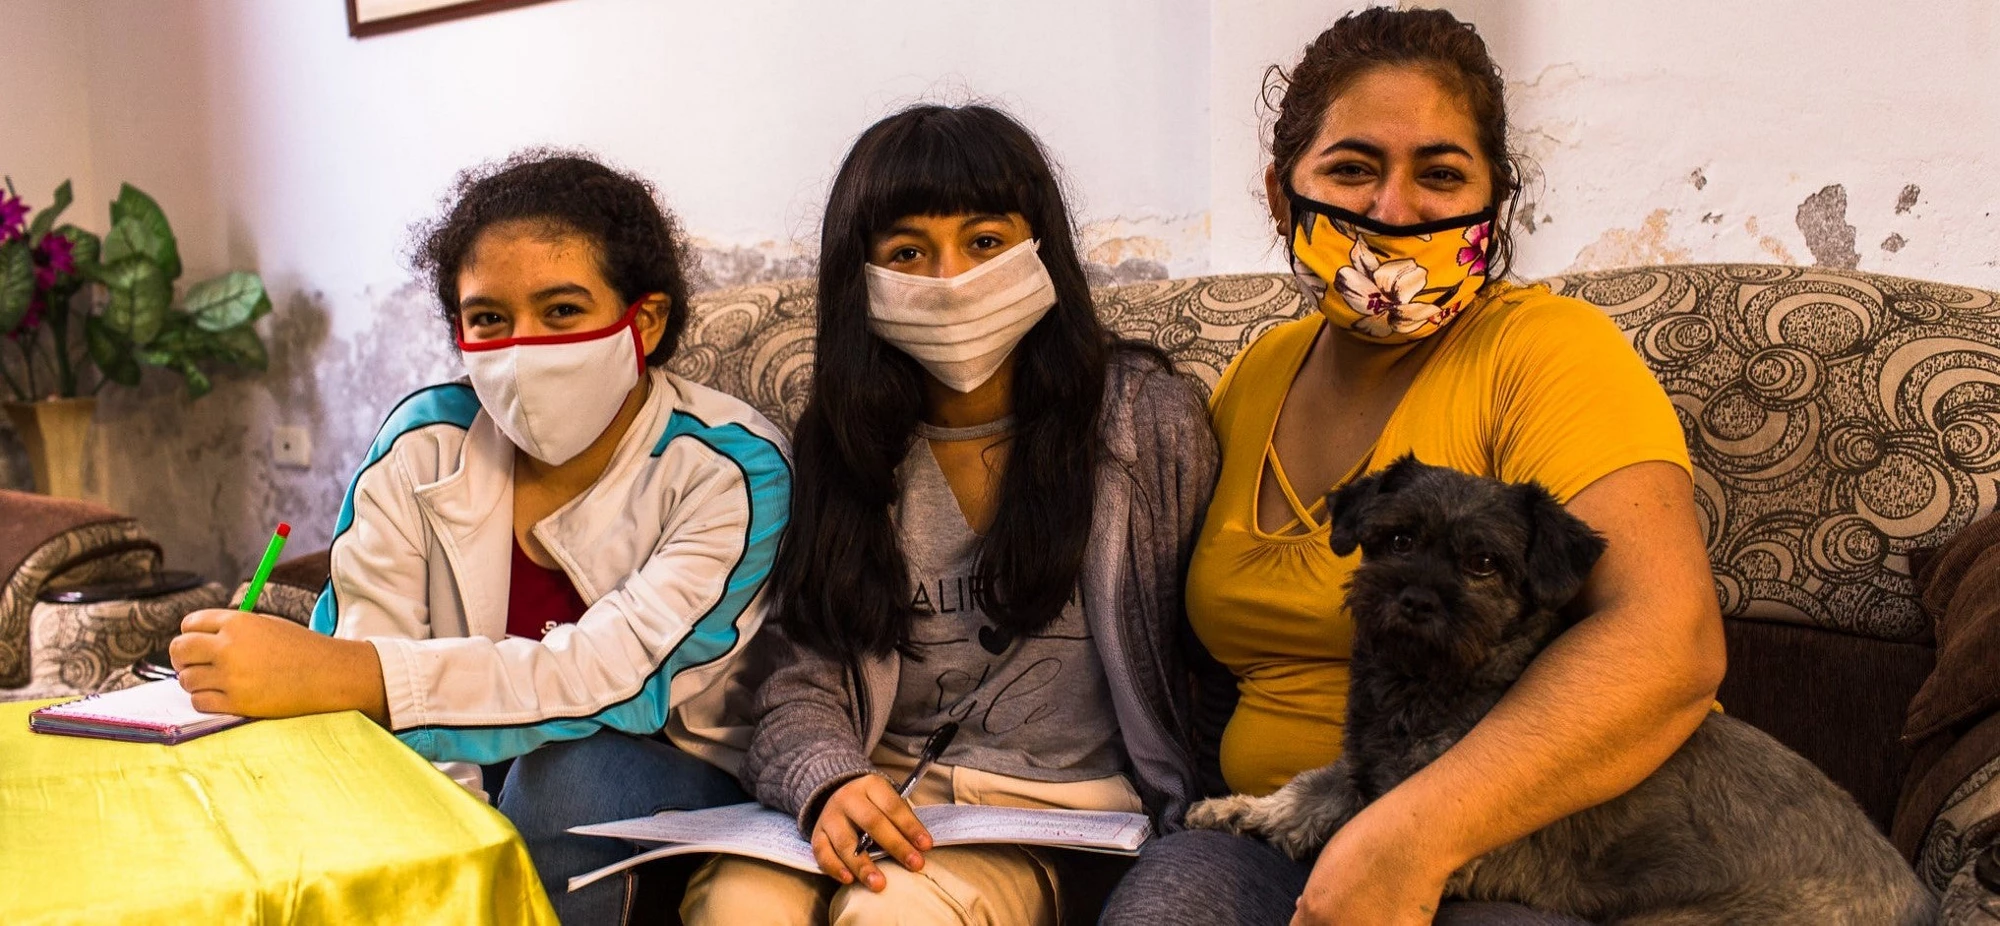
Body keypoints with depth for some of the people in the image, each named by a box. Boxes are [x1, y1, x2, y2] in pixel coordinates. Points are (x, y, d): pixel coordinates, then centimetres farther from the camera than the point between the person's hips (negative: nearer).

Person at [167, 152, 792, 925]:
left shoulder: (733, 471, -16)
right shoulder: (424, 444, -2)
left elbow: (616, 677, -30)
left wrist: (327, 674, -39)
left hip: (680, 802, -2)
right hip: (463, 796, 3)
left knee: (571, 771, -33)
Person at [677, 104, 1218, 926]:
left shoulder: (1147, 418, 0)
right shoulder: (840, 443, 7)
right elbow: (800, 681, 2)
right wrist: (830, 782, -19)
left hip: (1052, 804, -2)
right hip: (881, 792, 3)